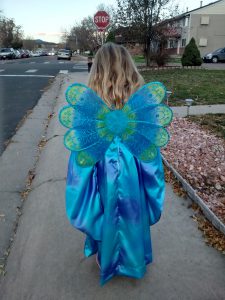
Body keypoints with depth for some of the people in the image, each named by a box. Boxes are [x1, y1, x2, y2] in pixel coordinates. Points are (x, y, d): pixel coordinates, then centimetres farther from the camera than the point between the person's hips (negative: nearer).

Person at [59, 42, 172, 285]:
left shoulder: (86, 100, -19)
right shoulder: (143, 98, -15)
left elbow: (81, 153, -14)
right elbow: (152, 147, -8)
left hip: (103, 177, -1)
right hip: (133, 178, 1)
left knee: (105, 217, 24)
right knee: (134, 217, 25)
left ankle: (106, 259, 49)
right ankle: (134, 261, 49)